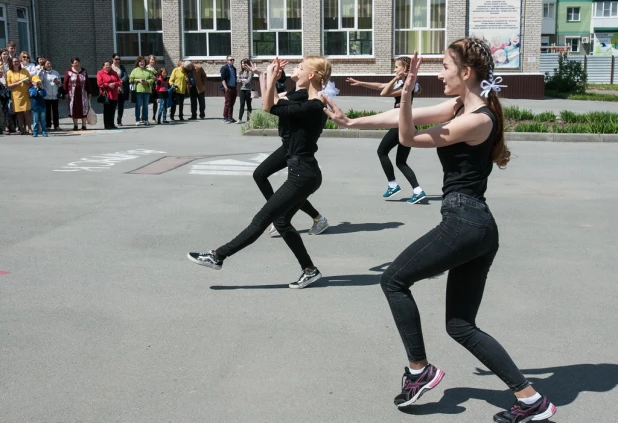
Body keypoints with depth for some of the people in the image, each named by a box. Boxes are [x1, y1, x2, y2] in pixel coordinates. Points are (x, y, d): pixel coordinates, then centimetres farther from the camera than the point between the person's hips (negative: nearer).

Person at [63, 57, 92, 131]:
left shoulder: (84, 71, 6)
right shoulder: (69, 71, -2)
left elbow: (87, 83, 10)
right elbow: (65, 83, 0)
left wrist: (89, 92, 7)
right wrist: (66, 93, -7)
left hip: (82, 93, 2)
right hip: (72, 93, -2)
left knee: (84, 109, 0)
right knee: (74, 109, 4)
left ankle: (84, 125, 6)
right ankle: (75, 125, 12)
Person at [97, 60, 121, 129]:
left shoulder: (114, 73, 16)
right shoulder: (100, 73, 1)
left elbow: (119, 82, 10)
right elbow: (100, 84, -9)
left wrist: (114, 84, -9)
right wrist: (108, 85, -14)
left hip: (114, 95, 5)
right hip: (106, 94, -5)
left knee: (112, 111, 7)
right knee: (107, 111, -4)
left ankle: (112, 124, 15)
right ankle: (107, 125, -1)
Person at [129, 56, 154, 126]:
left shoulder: (148, 71, 14)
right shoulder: (135, 71, 6)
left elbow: (152, 79, 9)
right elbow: (130, 80, 0)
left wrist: (147, 81, -9)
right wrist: (138, 80, -11)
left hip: (146, 90, 3)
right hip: (138, 90, -3)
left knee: (145, 106, 7)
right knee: (138, 105, -3)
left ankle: (145, 120, 12)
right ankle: (137, 120, 0)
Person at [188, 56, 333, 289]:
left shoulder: (311, 107, -20)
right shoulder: (313, 105, 11)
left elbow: (269, 107, -18)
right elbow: (278, 104, 20)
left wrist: (271, 78, -12)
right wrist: (272, 79, 13)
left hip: (302, 175, -10)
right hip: (304, 173, 10)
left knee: (261, 219, -3)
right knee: (281, 221, 17)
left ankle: (217, 256, 5)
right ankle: (309, 270, 20)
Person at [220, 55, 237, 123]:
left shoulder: (234, 68, 18)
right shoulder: (224, 68, -4)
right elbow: (223, 79, -10)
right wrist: (226, 87, -17)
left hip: (233, 88, 7)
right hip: (228, 88, -7)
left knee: (232, 103, 8)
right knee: (228, 103, -7)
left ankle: (230, 117, 14)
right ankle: (225, 118, -1)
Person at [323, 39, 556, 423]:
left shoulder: (478, 119, -14)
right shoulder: (461, 107, 14)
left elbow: (408, 137, -10)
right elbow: (403, 118, 18)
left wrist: (407, 92, -22)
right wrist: (351, 122, 21)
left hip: (464, 222, -10)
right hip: (477, 226, 10)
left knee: (394, 281, 4)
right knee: (461, 325, 11)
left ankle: (420, 371, 12)